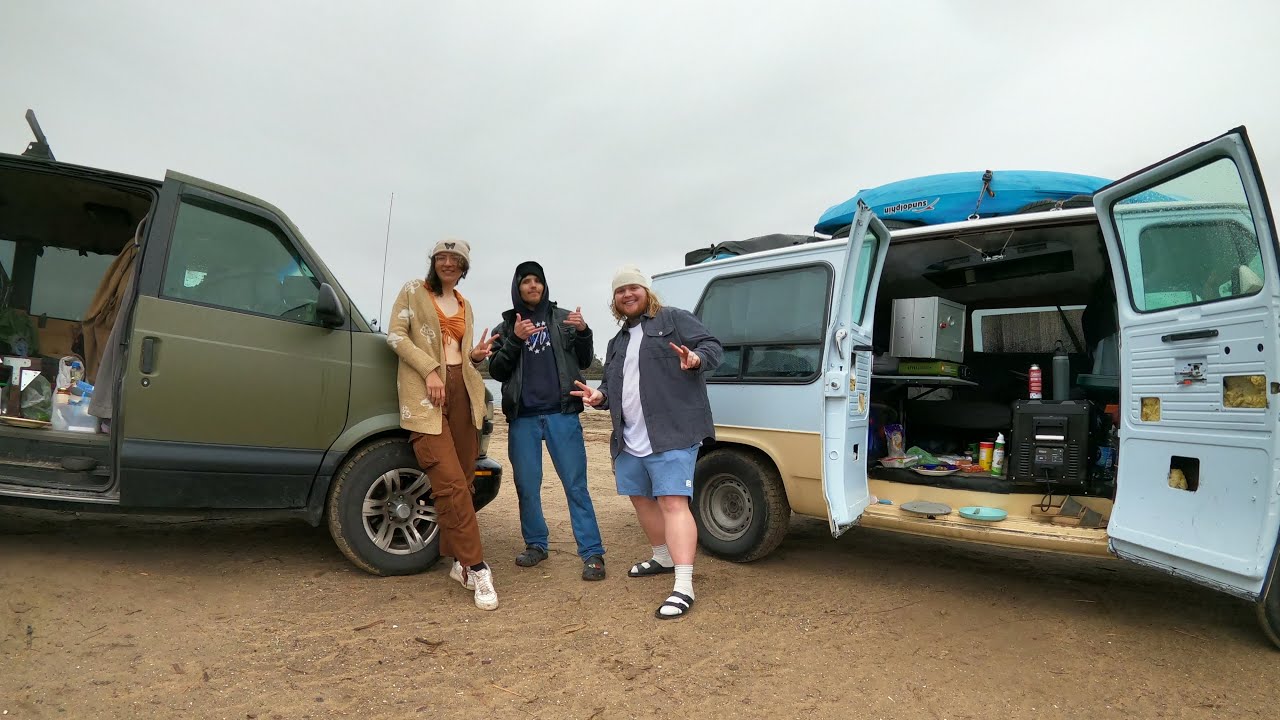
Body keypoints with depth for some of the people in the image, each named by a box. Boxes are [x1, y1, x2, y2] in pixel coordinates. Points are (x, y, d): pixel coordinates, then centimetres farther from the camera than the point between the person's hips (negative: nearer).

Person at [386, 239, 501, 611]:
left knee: (462, 483, 3)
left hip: (463, 391, 5)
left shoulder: (464, 306, 23)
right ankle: (476, 567, -9)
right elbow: (396, 335, -2)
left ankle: (458, 561, 14)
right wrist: (430, 370, -13)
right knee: (450, 483, -14)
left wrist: (477, 356, 5)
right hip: (426, 394, -5)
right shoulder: (413, 291, 8)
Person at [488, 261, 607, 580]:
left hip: (562, 414, -2)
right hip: (523, 418, 2)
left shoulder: (563, 319, 8)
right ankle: (535, 544, 25)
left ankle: (592, 553, -1)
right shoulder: (506, 327, 11)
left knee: (576, 485, -4)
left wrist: (583, 333, -10)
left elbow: (584, 362, 9)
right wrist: (515, 340, -11)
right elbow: (496, 371, 4)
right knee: (527, 486, 9)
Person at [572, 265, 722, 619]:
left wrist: (696, 359, -30)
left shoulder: (675, 319, 1)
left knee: (673, 502, -14)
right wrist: (600, 396, 5)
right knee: (641, 498, 19)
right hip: (630, 440, 9)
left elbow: (713, 347, -8)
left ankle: (683, 587, -14)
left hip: (672, 434, -8)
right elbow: (612, 385, 28)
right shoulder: (617, 343, 23)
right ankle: (663, 557, 40)